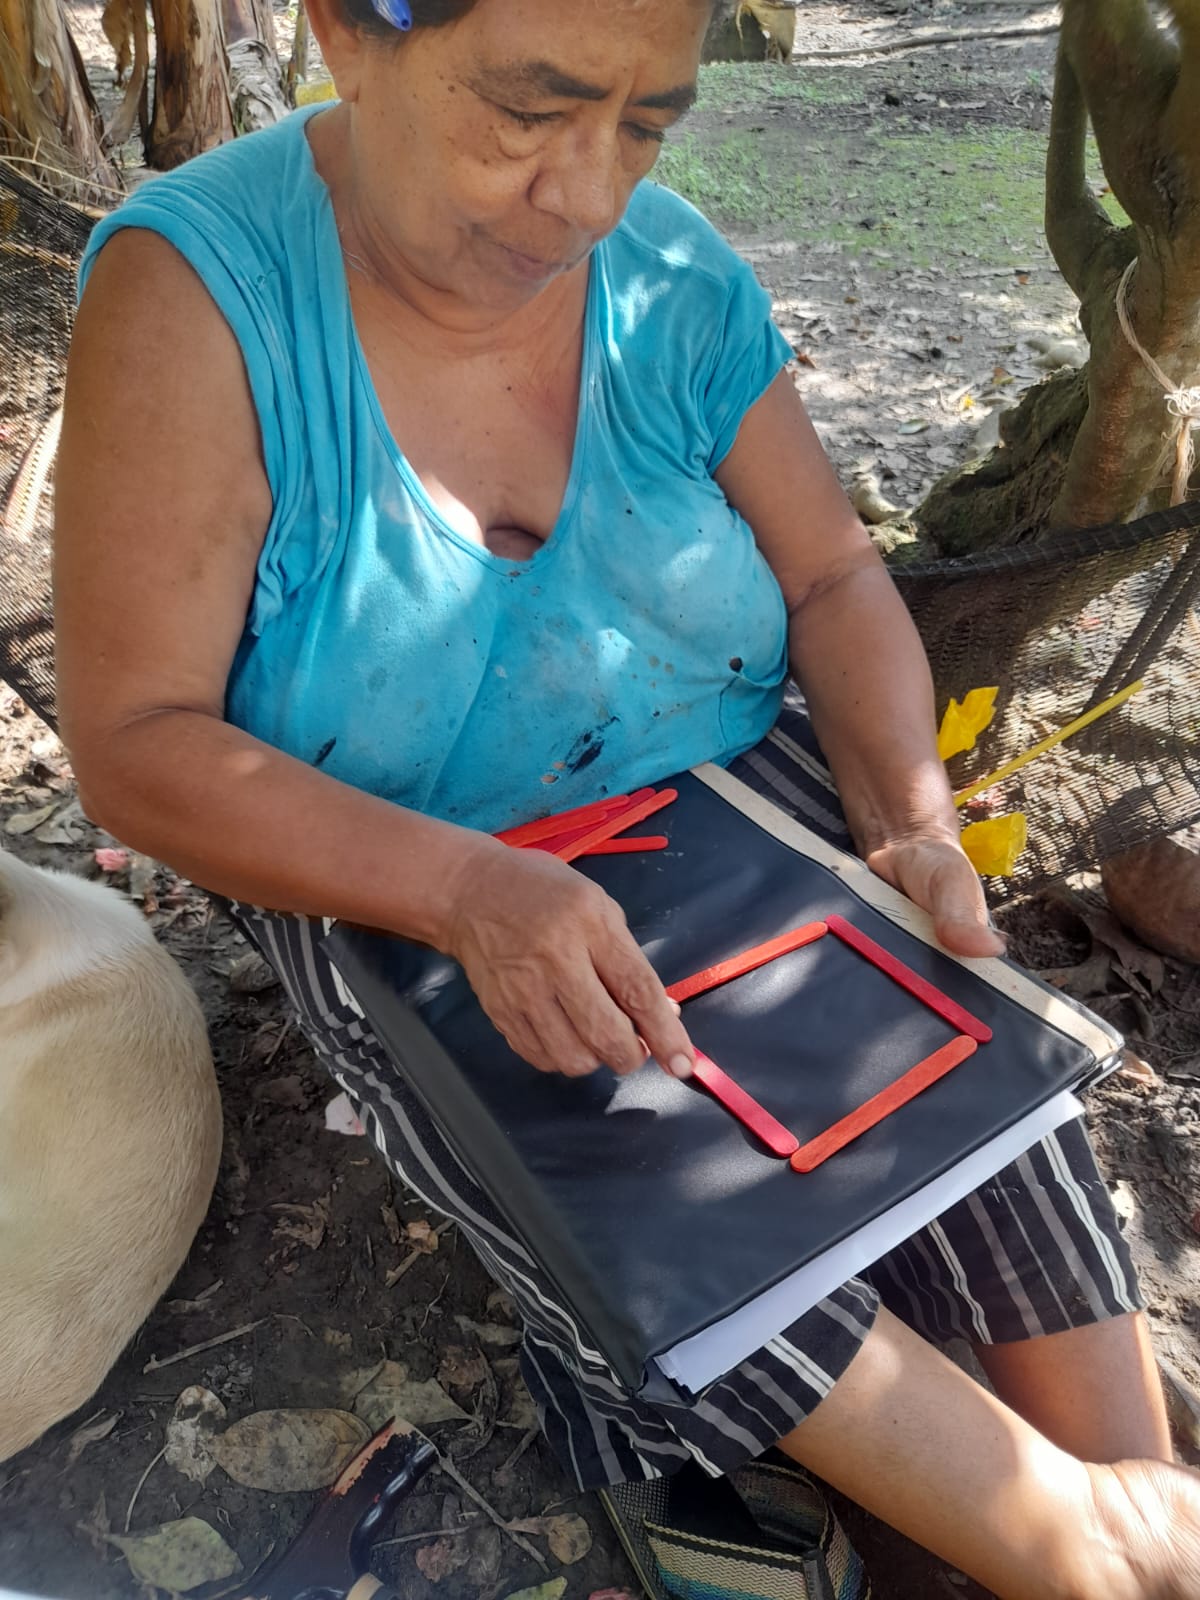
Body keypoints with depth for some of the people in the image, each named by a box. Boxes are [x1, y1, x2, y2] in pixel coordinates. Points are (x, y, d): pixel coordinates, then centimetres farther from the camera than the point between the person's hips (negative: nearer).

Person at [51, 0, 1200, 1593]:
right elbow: (135, 743, -20)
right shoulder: (199, 284, -17)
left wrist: (915, 821, -16)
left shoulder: (680, 282, -6)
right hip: (405, 892, -3)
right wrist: (473, 889, -35)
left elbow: (834, 579, 2)